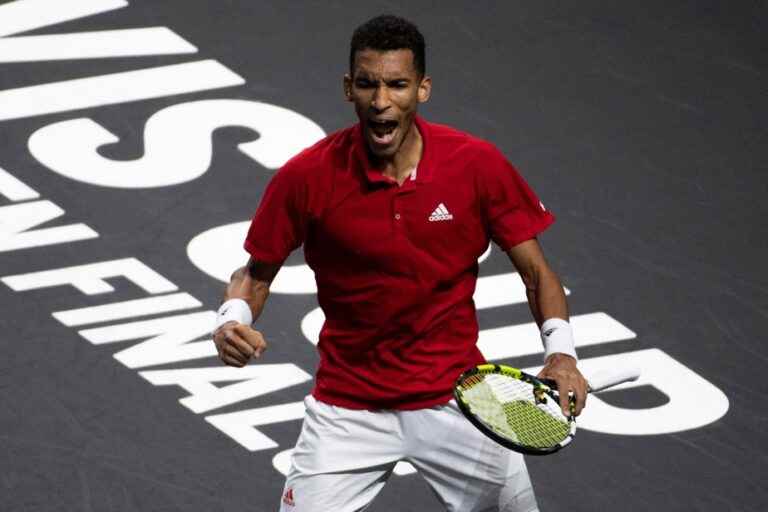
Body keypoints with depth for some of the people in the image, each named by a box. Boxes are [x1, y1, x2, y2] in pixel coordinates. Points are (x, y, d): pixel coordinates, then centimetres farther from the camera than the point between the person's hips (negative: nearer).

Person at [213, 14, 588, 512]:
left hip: (457, 395, 1)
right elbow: (256, 273, -1)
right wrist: (234, 319, -22)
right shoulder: (306, 177, -14)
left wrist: (561, 351, -20)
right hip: (348, 404, -1)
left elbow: (536, 272, -3)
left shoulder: (479, 165, -12)